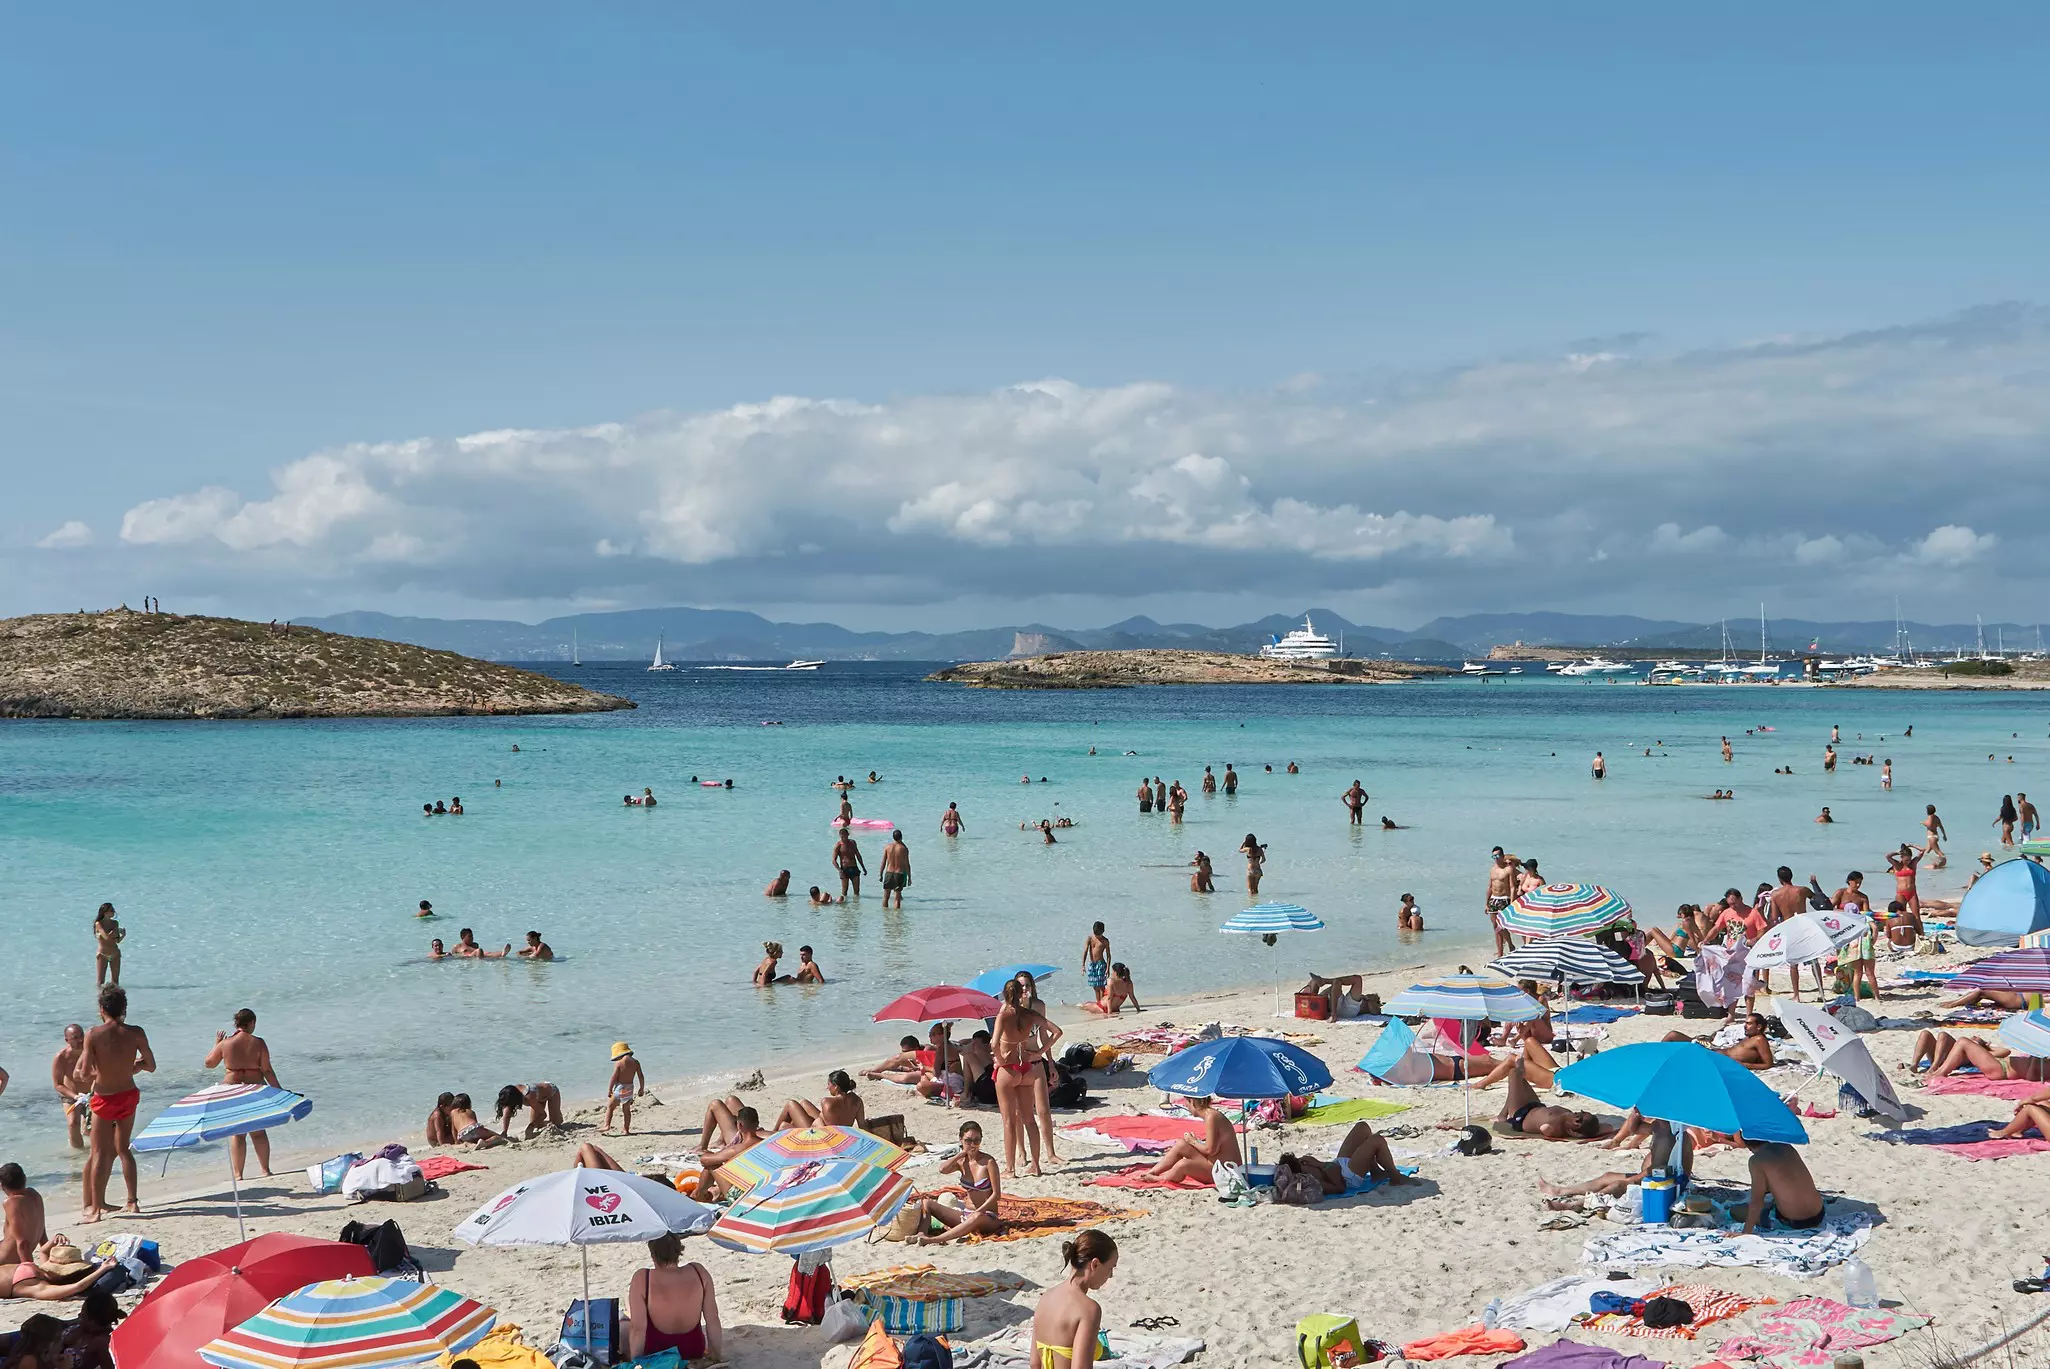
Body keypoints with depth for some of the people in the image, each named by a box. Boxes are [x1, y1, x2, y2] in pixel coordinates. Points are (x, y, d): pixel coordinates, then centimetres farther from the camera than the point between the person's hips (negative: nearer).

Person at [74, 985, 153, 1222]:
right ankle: (132, 1201, 20)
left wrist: (95, 1076, 4)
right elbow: (151, 1066, 0)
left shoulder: (93, 1035, -17)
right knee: (123, 1149, 19)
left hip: (105, 1099, -3)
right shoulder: (135, 1033, -8)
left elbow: (84, 1075, -18)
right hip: (129, 1095, 3)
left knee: (99, 1153, 6)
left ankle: (95, 1208, 6)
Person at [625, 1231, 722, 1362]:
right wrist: (716, 1355, 2)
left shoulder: (642, 1278, -23)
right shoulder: (698, 1271, -15)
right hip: (694, 1353, 3)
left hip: (655, 1355, -3)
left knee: (623, 1326, 27)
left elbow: (637, 1328, -21)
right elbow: (713, 1321, -10)